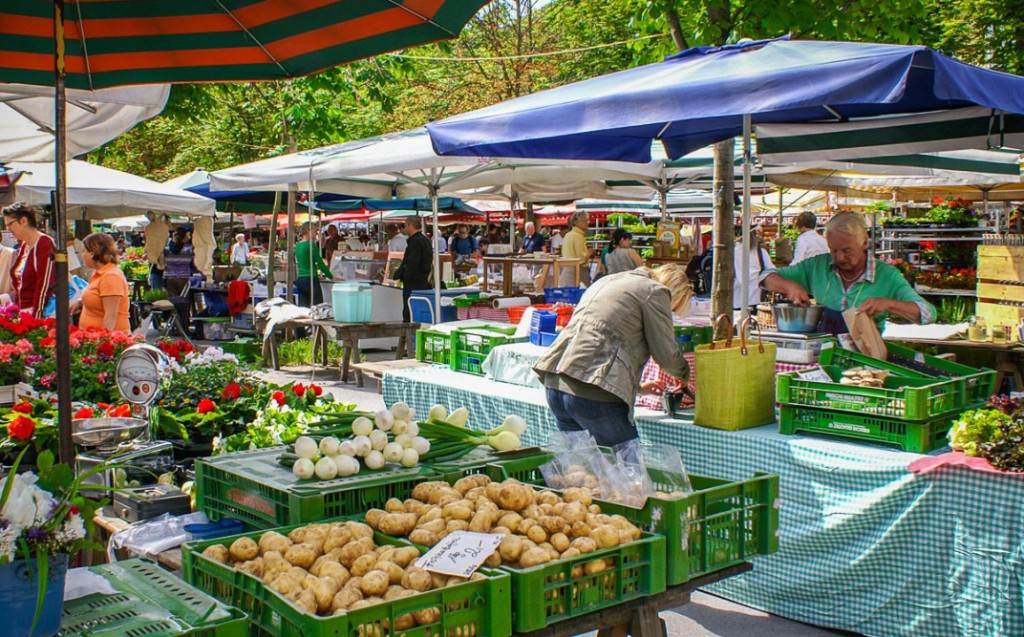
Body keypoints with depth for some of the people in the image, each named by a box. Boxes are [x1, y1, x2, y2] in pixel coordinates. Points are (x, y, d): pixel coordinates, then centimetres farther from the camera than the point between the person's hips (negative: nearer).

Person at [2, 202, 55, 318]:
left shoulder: (44, 244, -9)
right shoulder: (22, 245, 16)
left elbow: (43, 285, -15)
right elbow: (15, 282, 20)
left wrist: (36, 318, -19)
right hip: (18, 312, 7)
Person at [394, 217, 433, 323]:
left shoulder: (415, 241, -15)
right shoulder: (426, 240, 15)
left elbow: (412, 264, -23)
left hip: (413, 284, -10)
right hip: (423, 283, 10)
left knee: (408, 314, -7)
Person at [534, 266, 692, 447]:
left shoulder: (607, 281, 27)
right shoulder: (654, 291, 2)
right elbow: (667, 355, 0)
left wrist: (637, 387, 38)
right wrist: (686, 375, 23)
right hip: (594, 394, -8)